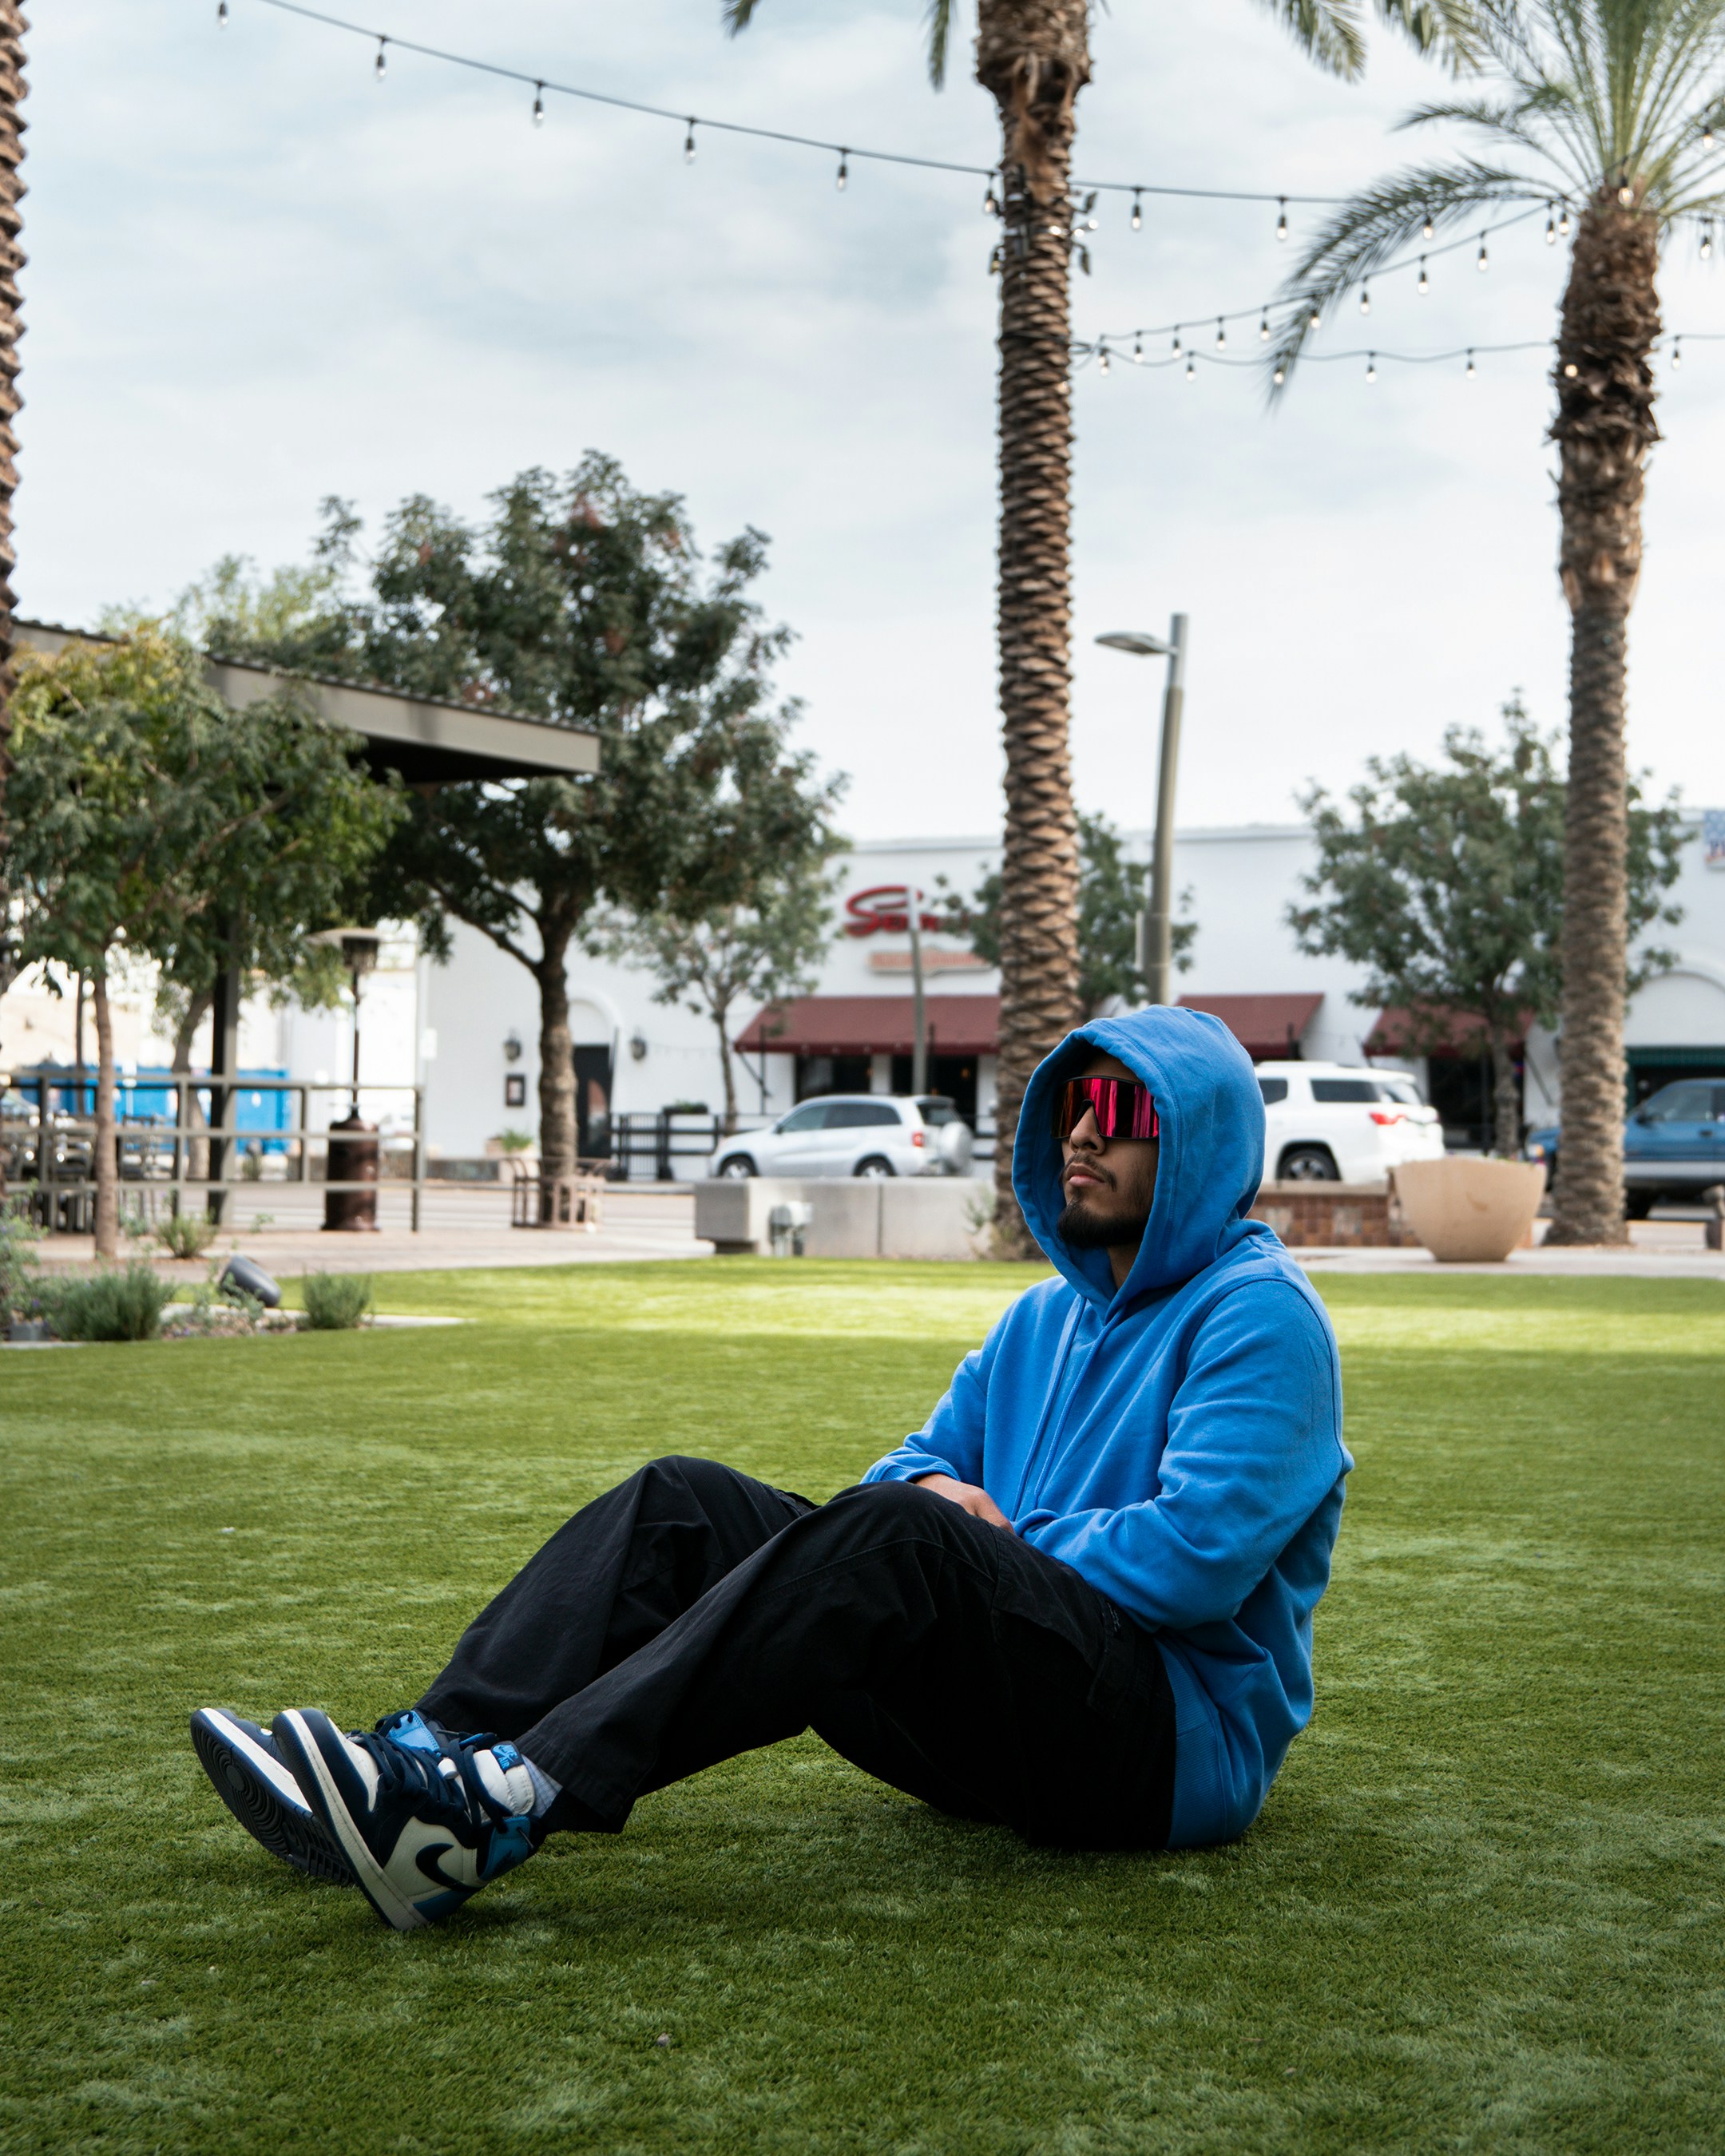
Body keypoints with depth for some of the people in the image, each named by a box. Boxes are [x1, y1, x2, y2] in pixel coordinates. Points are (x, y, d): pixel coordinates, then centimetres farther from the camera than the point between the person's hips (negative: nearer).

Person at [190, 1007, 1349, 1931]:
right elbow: (915, 1465, 23)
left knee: (891, 1535, -35)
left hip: (1184, 1743, -8)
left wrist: (1002, 1543, -5)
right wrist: (941, 1494, -2)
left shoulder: (1259, 1314, -6)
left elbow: (1195, 1557, -19)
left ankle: (509, 1808, -45)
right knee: (685, 1503, -6)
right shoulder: (1047, 1319, 21)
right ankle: (438, 1747, -25)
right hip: (1007, 1731, 8)